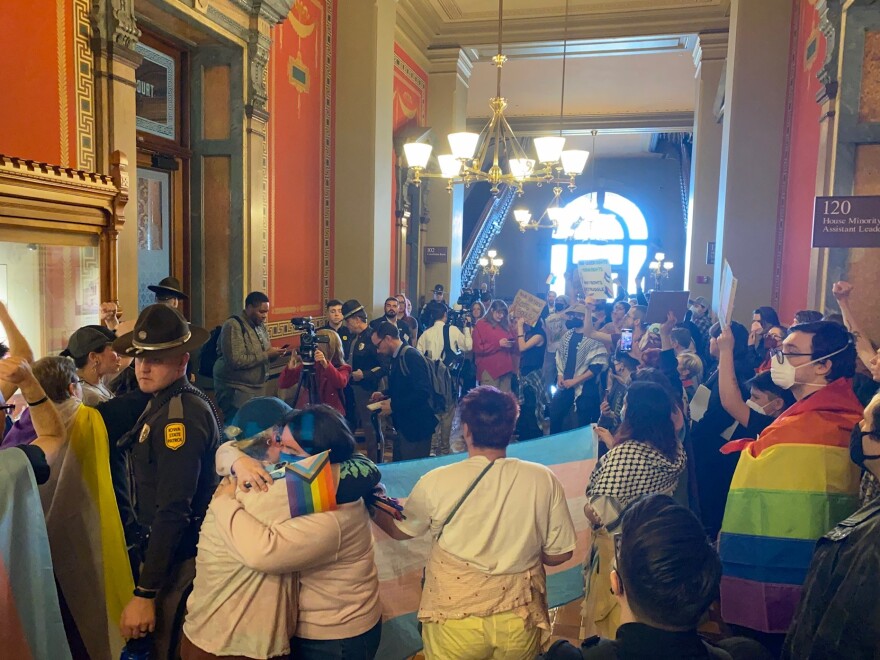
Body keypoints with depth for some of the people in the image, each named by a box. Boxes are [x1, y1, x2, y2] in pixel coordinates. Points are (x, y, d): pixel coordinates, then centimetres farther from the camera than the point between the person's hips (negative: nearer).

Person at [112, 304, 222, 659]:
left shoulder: (180, 416, -25)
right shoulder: (166, 401, 7)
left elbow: (173, 511, -28)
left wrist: (144, 593, -26)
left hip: (178, 554, -9)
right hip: (173, 547, 9)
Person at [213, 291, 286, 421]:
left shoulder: (260, 325, 10)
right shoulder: (233, 325, -16)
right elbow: (236, 361, -26)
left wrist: (273, 354, -3)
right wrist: (267, 355, -23)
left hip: (256, 388, 8)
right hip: (235, 390, -8)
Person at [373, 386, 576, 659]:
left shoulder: (436, 482, -16)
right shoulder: (543, 480, -13)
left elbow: (399, 530, 2)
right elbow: (559, 554, -3)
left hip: (455, 619, -1)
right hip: (519, 620, 2)